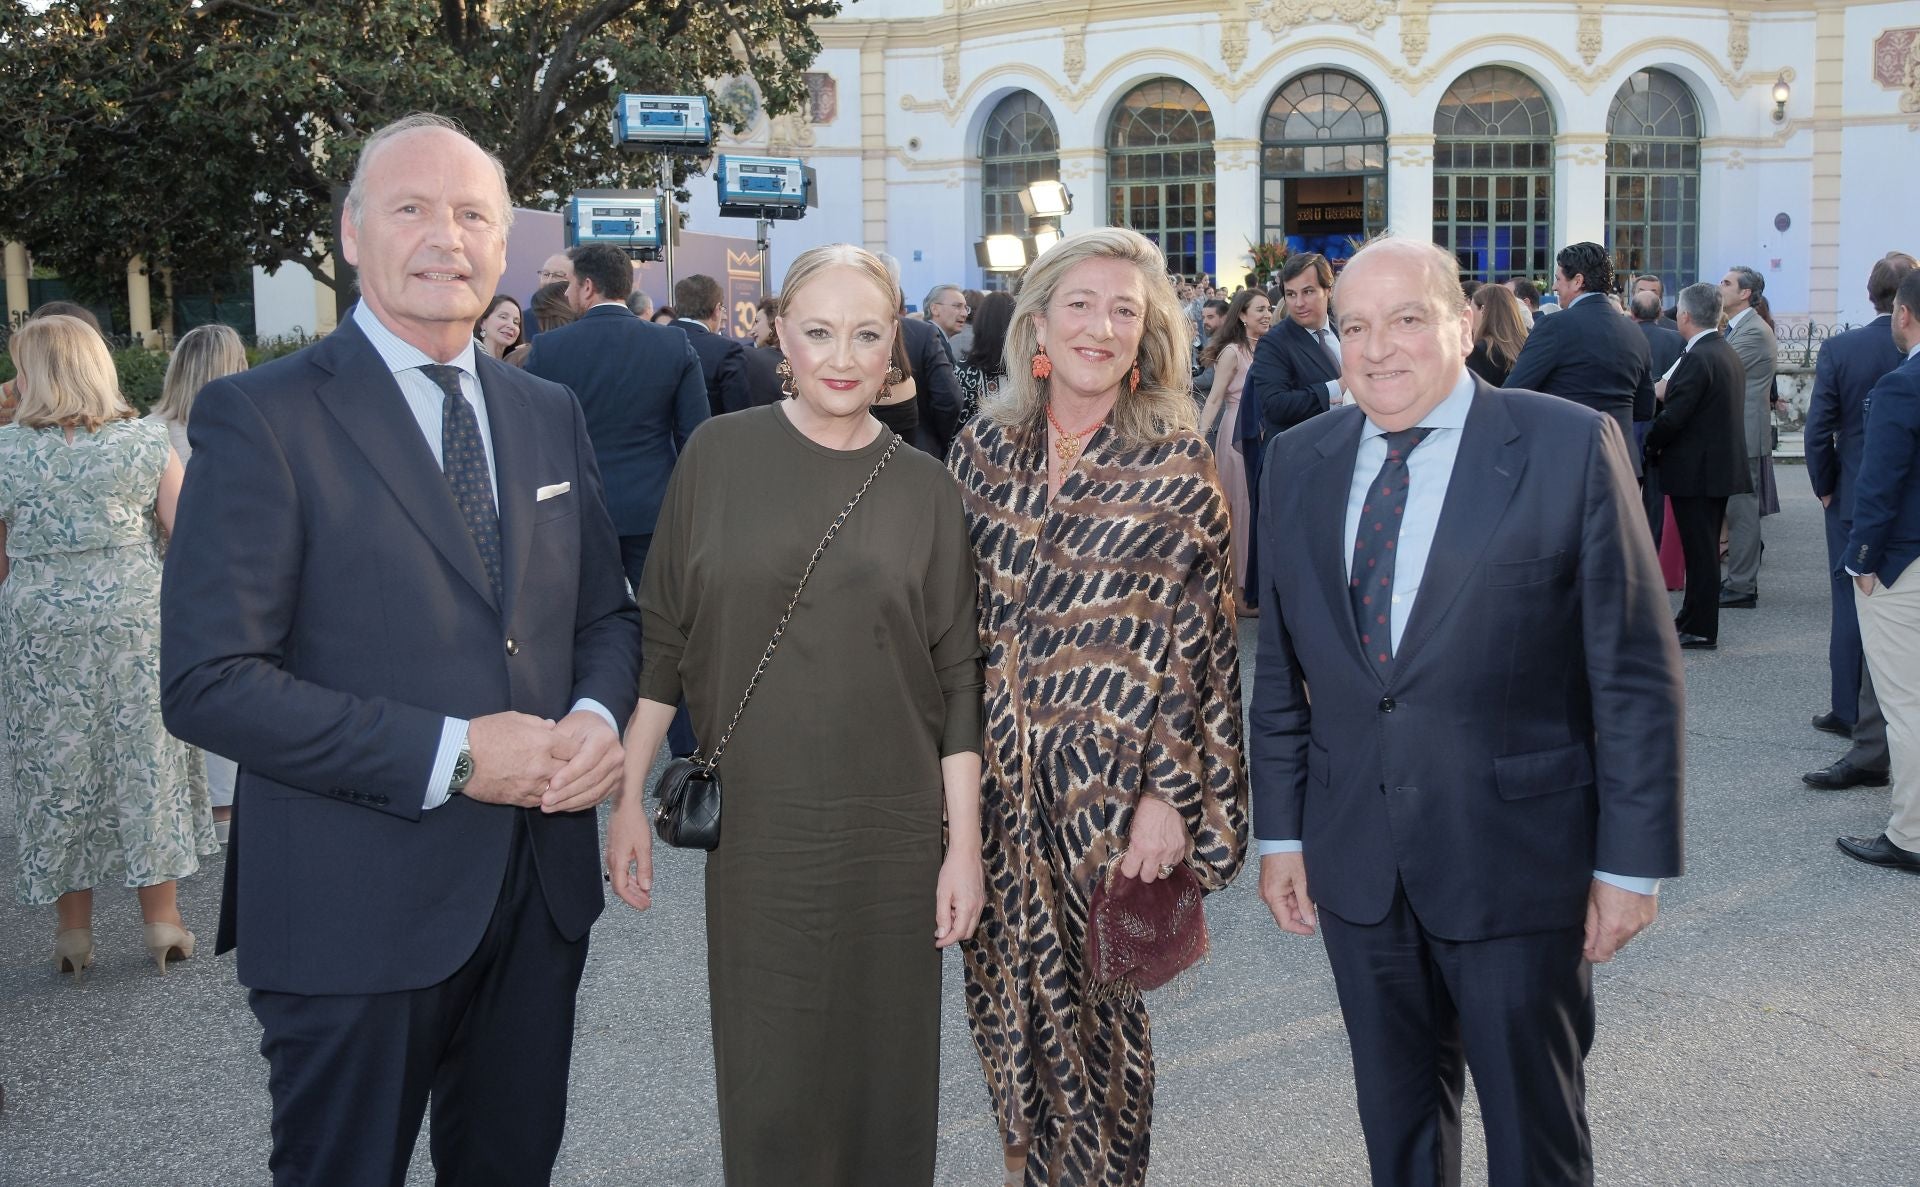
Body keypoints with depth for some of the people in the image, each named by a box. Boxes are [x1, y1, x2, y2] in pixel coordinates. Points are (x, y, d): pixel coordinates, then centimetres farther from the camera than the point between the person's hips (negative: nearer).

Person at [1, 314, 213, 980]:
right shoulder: (146, 442, -3)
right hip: (135, 621, 0)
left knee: (57, 773, 11)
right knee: (148, 763, 10)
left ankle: (73, 932, 20)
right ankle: (162, 920, 17)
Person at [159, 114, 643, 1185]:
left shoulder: (550, 414, 8)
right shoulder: (260, 418, -10)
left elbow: (606, 615, 15)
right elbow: (208, 683, -16)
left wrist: (598, 715, -8)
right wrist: (448, 754, -21)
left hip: (543, 893, 6)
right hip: (356, 911, -5)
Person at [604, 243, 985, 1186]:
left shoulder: (922, 488, 1)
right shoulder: (720, 455, -1)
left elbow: (957, 679, 1)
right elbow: (663, 638, 4)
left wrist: (965, 846, -2)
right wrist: (628, 795, 1)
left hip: (893, 835, 1)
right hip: (754, 828, 0)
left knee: (885, 1082, 9)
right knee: (767, 1086, 7)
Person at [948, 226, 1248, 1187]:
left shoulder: (1177, 466, -5)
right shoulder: (983, 447, 4)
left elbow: (1199, 639, -6)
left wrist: (1168, 794, -11)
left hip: (1109, 782, -3)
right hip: (992, 775, 3)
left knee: (1095, 1003, 8)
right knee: (1005, 995, 12)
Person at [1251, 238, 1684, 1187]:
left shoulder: (1571, 448, -10)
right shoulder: (1299, 461, 4)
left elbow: (1636, 672, -9)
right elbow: (1279, 667, 9)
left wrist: (1631, 859, -10)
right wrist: (1279, 831, 7)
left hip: (1516, 860, -3)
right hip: (1355, 861, 4)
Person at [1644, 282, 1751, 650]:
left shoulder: (1698, 359, -19)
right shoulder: (1728, 353, 11)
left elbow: (1673, 416, -22)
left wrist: (1651, 447, -7)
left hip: (1696, 470, -10)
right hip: (1722, 464, 10)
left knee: (1700, 550, -3)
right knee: (1705, 548, 16)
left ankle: (1700, 631, 3)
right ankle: (1694, 619, 27)